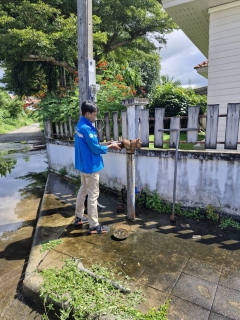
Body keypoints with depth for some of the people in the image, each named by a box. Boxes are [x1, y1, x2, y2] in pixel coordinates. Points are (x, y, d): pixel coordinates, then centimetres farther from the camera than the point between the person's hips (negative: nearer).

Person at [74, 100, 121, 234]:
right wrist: (110, 146, -7)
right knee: (93, 195, -1)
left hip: (83, 165, 10)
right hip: (90, 166, -10)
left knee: (83, 190, 21)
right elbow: (95, 149, -20)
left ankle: (79, 217, 35)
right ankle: (94, 226, 10)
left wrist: (104, 143, 8)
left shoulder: (81, 125, 9)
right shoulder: (87, 128, -23)